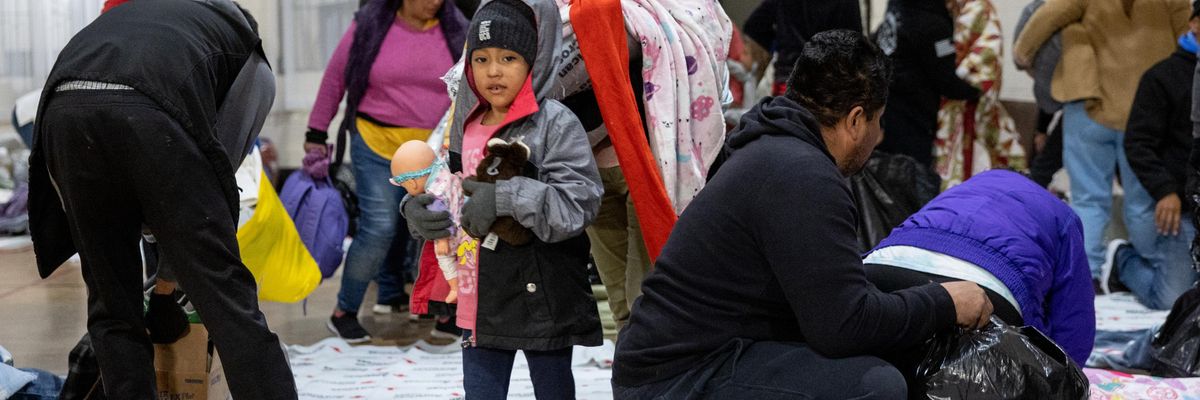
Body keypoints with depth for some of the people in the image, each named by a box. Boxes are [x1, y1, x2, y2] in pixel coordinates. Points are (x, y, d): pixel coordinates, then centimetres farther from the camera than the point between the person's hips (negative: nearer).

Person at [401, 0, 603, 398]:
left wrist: (506, 197, -27)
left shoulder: (556, 123, -12)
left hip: (542, 297, -6)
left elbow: (579, 202, -20)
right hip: (480, 301, 6)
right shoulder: (467, 125, 8)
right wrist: (418, 209, -3)